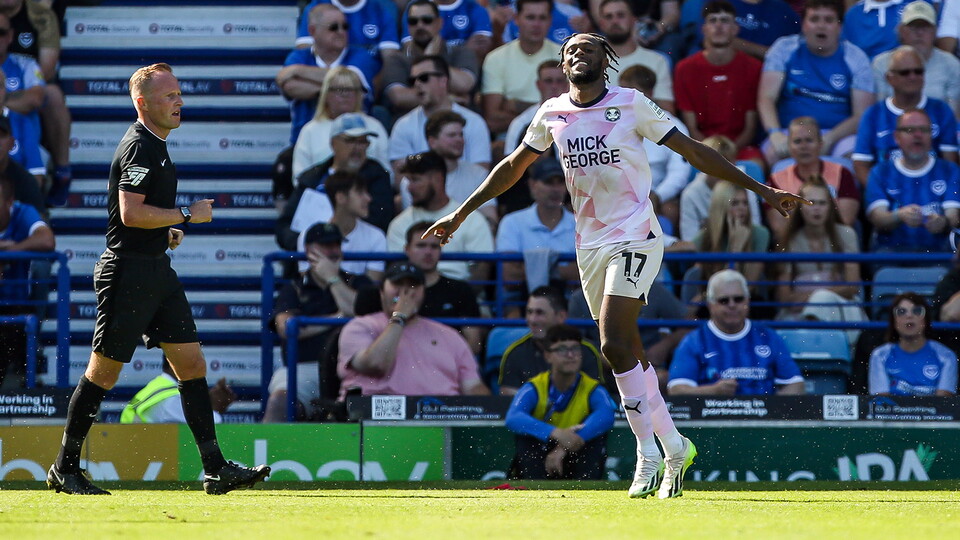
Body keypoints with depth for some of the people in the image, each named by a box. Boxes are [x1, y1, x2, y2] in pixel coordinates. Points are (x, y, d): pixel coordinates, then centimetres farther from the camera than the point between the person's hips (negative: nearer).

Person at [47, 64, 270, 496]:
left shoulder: (155, 145, 17)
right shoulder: (137, 147, -14)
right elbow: (130, 213, -24)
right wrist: (186, 215, -16)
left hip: (157, 270, 10)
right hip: (128, 271, -10)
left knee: (191, 364, 3)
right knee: (103, 372, -2)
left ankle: (216, 469, 1)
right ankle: (65, 468, 8)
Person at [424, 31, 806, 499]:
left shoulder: (631, 105, -5)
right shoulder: (552, 114, 8)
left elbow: (692, 151, -1)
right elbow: (514, 166, 22)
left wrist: (760, 189, -3)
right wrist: (461, 213, 24)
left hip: (635, 237, -5)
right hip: (589, 245, 5)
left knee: (615, 345, -18)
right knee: (627, 353, 7)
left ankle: (648, 455, -11)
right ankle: (674, 447, 19)